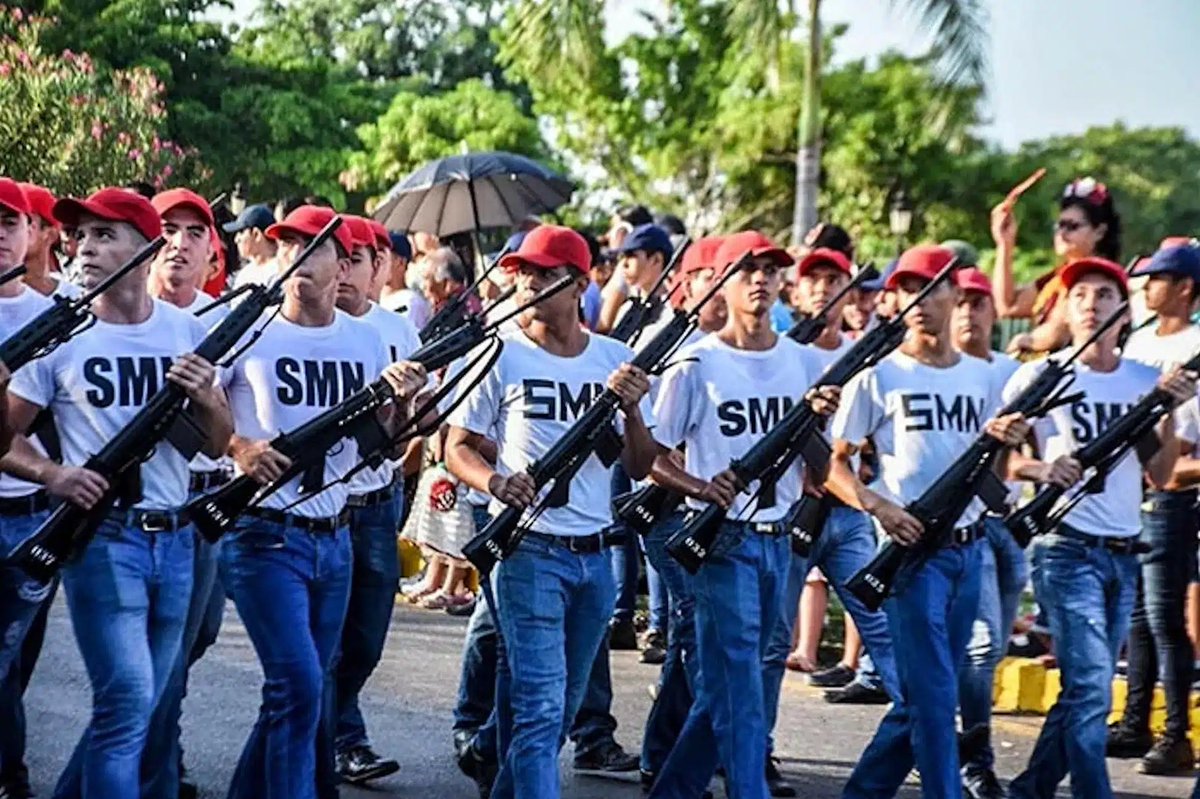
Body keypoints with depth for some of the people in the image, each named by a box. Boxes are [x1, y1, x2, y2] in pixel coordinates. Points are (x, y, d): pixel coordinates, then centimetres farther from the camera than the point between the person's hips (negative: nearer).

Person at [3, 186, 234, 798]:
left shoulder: (188, 333, 5)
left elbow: (218, 443, 10)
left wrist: (205, 396, -11)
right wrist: (54, 474, -19)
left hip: (173, 540, 4)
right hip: (100, 537, -4)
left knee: (141, 705, 13)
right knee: (128, 701, -13)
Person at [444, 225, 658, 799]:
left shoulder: (616, 360, 7)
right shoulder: (503, 356, -3)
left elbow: (640, 467, 7)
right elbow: (458, 448, -1)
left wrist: (631, 408, -11)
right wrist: (496, 482, -21)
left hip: (594, 557, 5)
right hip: (529, 552, -5)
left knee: (562, 709, 14)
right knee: (540, 707, -12)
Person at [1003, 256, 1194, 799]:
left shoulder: (1147, 382, 9)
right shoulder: (1041, 377, -3)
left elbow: (1159, 475, 7)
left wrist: (1171, 411, -6)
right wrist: (1039, 469, -21)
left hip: (1123, 554, 5)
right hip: (1067, 550, -5)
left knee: (1086, 691, 11)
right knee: (1091, 689, -13)